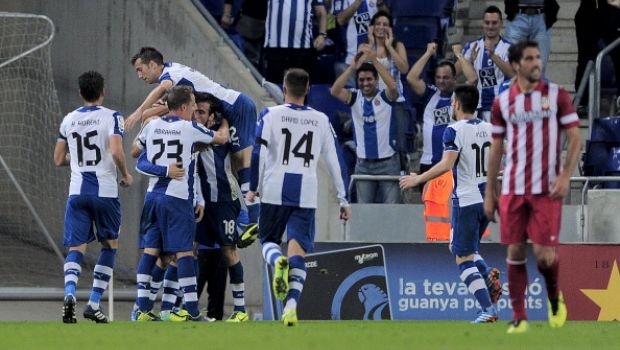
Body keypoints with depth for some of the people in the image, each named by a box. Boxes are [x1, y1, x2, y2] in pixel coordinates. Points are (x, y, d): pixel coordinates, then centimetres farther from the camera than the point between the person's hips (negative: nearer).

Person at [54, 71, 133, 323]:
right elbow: (117, 152, -17)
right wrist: (126, 175, 1)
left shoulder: (69, 120, 9)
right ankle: (94, 304, 10)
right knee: (110, 244, 16)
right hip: (105, 190, -3)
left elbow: (59, 159, 14)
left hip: (77, 191, 3)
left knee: (76, 248, 0)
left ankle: (70, 294, -27)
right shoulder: (111, 117, -4)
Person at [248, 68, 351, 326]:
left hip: (275, 191, -1)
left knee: (268, 240, 15)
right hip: (306, 195, 1)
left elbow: (258, 153, -6)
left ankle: (277, 261, -20)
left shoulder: (271, 114, 1)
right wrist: (343, 200, 15)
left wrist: (252, 188, 3)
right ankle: (291, 304, -16)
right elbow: (335, 161, 9)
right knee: (298, 251, 0)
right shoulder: (321, 120, 8)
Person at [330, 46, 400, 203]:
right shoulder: (355, 98, 4)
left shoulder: (385, 97, -2)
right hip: (363, 164, 2)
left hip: (388, 162, -2)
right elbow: (335, 91, -13)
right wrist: (353, 66, -21)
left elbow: (393, 86, -23)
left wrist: (374, 60, -27)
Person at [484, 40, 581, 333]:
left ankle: (555, 298, 22)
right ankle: (519, 318, 8)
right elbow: (496, 148, 12)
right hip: (512, 188, 2)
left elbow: (575, 138, 1)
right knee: (515, 252, 0)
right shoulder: (502, 102, 6)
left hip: (547, 188, -2)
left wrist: (565, 176, -13)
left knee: (544, 253, -8)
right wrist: (489, 193, 10)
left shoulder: (557, 95, 0)